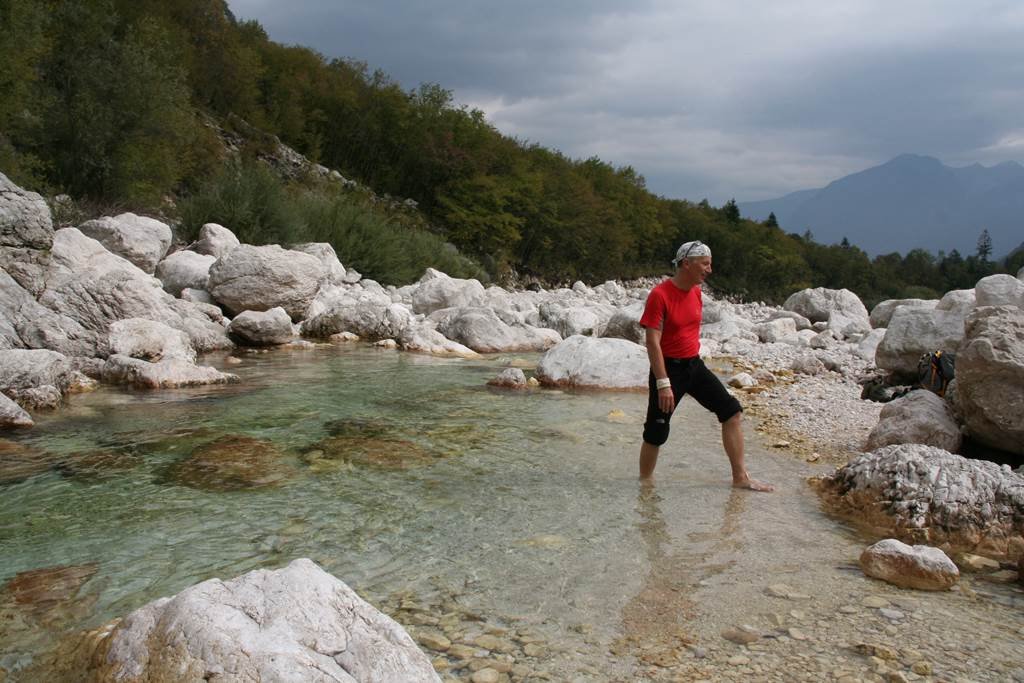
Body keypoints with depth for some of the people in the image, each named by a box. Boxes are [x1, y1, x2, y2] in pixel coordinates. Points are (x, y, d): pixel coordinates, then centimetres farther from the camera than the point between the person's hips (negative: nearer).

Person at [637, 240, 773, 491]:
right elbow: (652, 342, -21)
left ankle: (740, 477, 9)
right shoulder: (659, 295, -19)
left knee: (732, 411, 1)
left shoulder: (696, 292, 5)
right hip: (669, 368, -7)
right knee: (656, 433, 0)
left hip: (694, 365, 7)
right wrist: (663, 384, -25)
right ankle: (644, 483, 21)